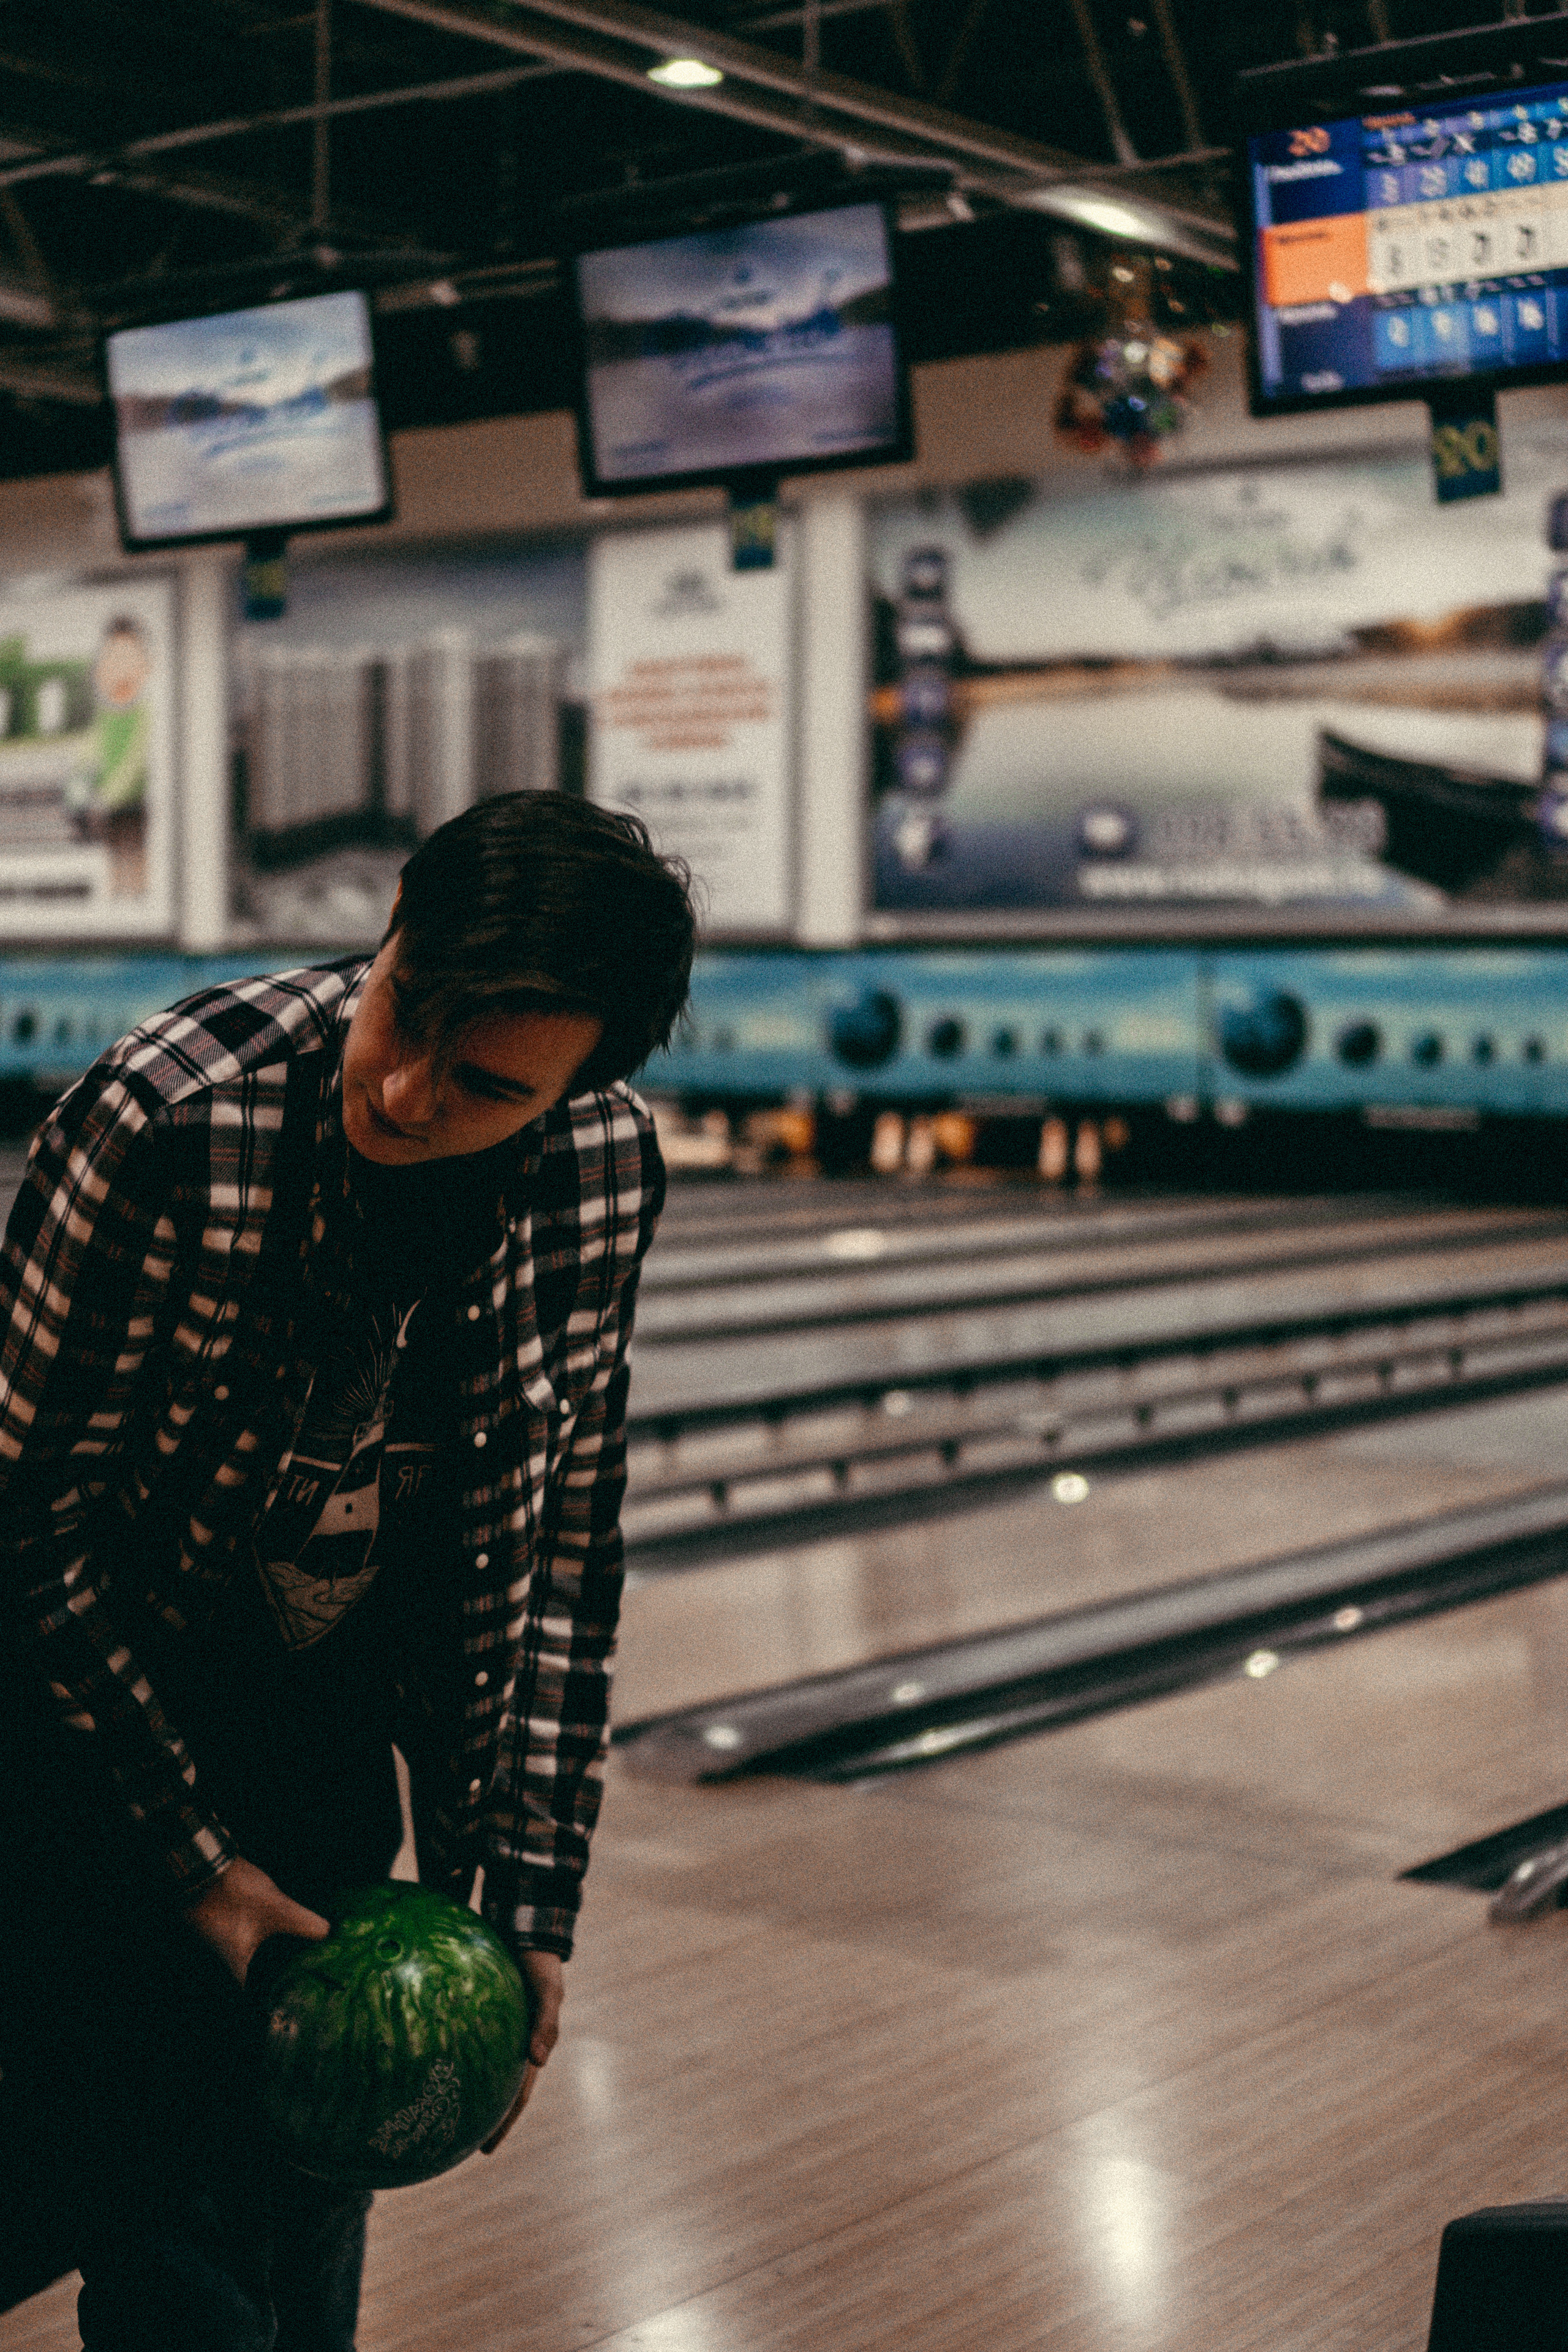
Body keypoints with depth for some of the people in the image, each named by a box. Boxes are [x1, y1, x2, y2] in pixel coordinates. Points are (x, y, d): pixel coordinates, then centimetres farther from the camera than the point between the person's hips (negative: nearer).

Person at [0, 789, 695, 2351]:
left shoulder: (602, 1166, -14)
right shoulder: (176, 1123, -30)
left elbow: (560, 1545, -4)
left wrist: (531, 1902, -5)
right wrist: (193, 1856, -15)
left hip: (321, 1737, 5)